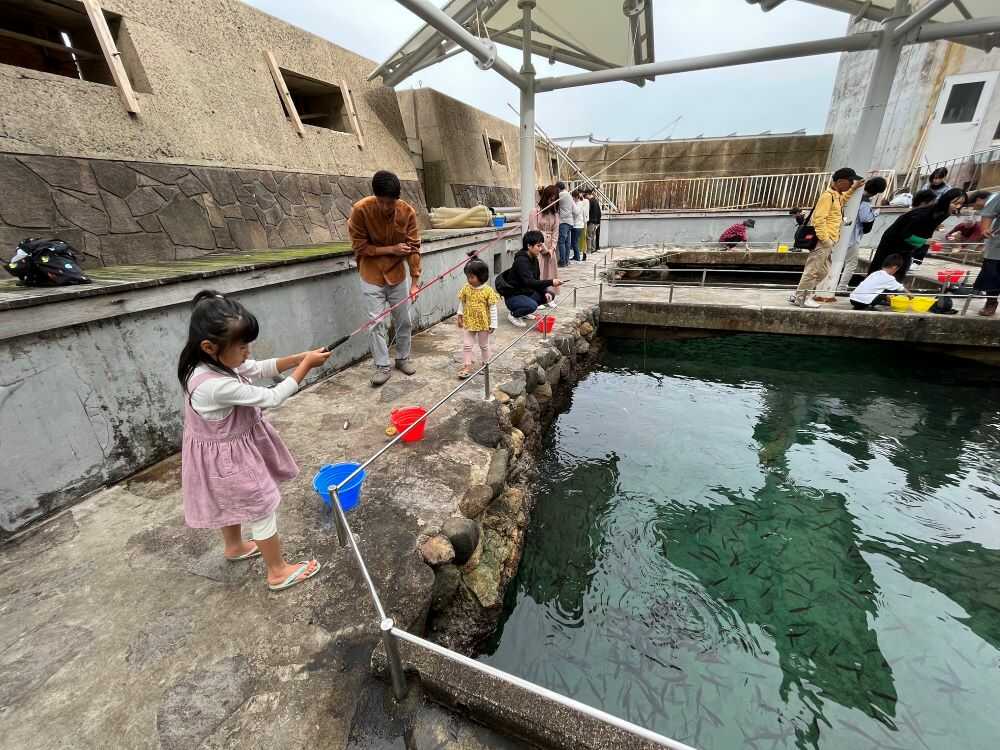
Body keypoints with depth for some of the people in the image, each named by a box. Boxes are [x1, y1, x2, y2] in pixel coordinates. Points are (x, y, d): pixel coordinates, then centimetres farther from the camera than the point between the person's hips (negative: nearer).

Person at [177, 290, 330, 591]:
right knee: (262, 512, 9)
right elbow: (272, 397, -30)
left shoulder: (215, 362, -12)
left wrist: (298, 358, -11)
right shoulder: (215, 385, -39)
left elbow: (260, 368, 2)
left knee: (233, 503, 31)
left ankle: (234, 546, 57)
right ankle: (278, 572, 28)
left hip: (232, 447, 9)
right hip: (228, 459, -9)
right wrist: (306, 365, -24)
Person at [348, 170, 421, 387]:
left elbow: (413, 248, -10)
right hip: (372, 275, -2)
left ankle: (403, 358, 28)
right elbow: (360, 247, -12)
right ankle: (383, 366, 12)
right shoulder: (361, 210, -18)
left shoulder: (407, 212, -13)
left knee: (403, 320, 9)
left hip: (397, 274, 2)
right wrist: (391, 249, -19)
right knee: (377, 322, 0)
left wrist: (415, 281, -15)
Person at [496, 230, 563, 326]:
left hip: (526, 292, 9)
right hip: (513, 295, -9)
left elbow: (536, 280, 7)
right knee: (532, 305, -34)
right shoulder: (521, 260, -23)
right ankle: (513, 314, -3)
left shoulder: (534, 259, 4)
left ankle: (522, 311, 12)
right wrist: (550, 282, -39)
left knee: (550, 294, 0)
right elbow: (529, 282, -34)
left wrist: (545, 292, -11)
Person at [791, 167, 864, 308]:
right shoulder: (828, 195, -13)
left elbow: (841, 201, 45)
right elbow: (819, 219, -21)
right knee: (812, 270, -7)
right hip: (823, 241, -11)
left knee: (822, 271, 13)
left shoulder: (837, 195, 19)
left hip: (828, 241, 11)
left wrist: (853, 189, 35)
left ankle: (799, 295, 16)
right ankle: (801, 298, -3)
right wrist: (824, 239, -22)